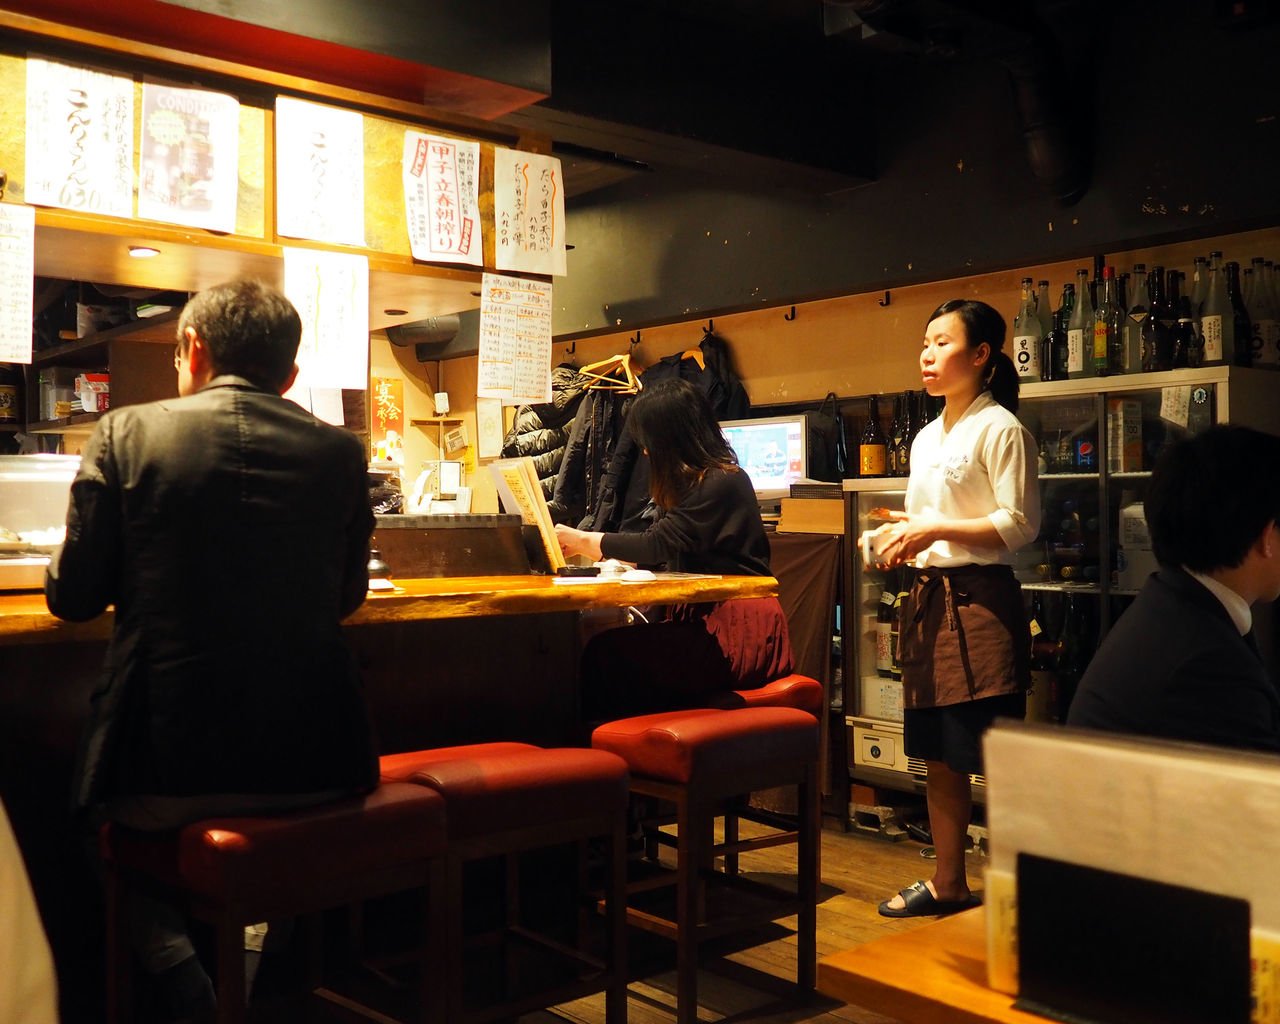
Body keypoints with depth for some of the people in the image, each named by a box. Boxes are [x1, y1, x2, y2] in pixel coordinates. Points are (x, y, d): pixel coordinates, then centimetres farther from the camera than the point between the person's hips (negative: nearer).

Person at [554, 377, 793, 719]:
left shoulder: (723, 482, -12)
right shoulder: (692, 481, 18)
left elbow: (659, 544, -14)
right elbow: (659, 544, 20)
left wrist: (584, 541, -3)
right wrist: (581, 544, 15)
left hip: (739, 633, -9)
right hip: (705, 619, 9)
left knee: (606, 651, -24)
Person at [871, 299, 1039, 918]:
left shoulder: (999, 428, -7)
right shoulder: (926, 437, 18)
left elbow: (1020, 524, -13)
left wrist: (934, 530, -17)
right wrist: (900, 539, 6)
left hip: (979, 600, -8)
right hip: (926, 597, 8)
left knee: (995, 758, -5)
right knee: (938, 755, 13)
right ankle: (947, 884, 24)